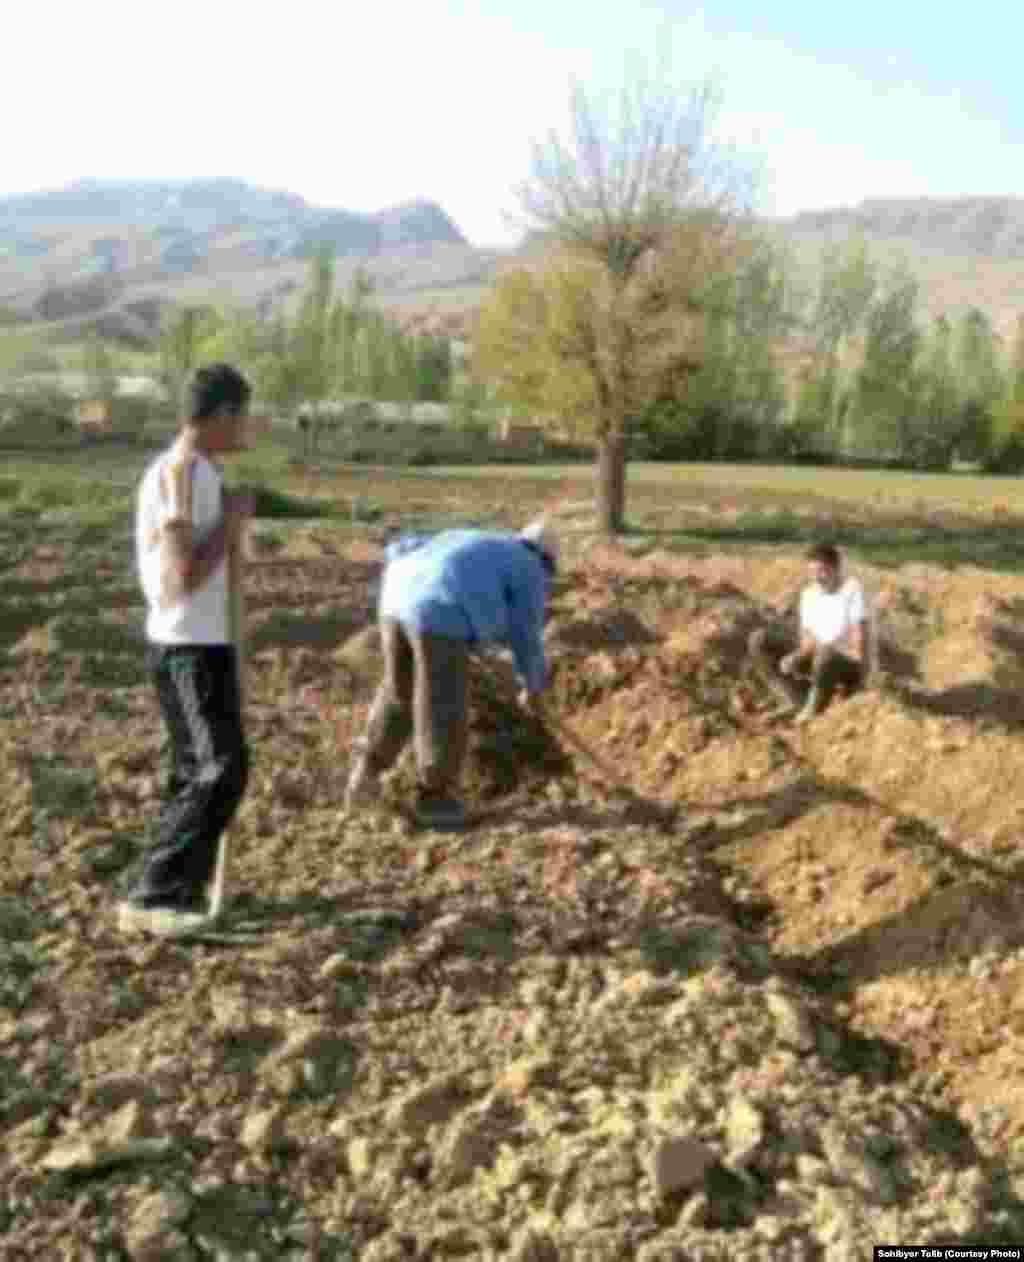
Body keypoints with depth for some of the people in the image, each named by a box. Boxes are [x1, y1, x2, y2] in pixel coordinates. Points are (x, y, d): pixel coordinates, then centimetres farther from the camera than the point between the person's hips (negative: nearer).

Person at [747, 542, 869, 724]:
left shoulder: (852, 587, -16)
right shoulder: (809, 593, 2)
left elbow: (860, 634, -18)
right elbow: (808, 637, -1)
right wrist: (797, 657, -20)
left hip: (849, 664, -6)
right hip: (819, 660, 7)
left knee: (825, 652, -44)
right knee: (759, 640, -5)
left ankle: (812, 713, -18)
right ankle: (794, 703, -9)